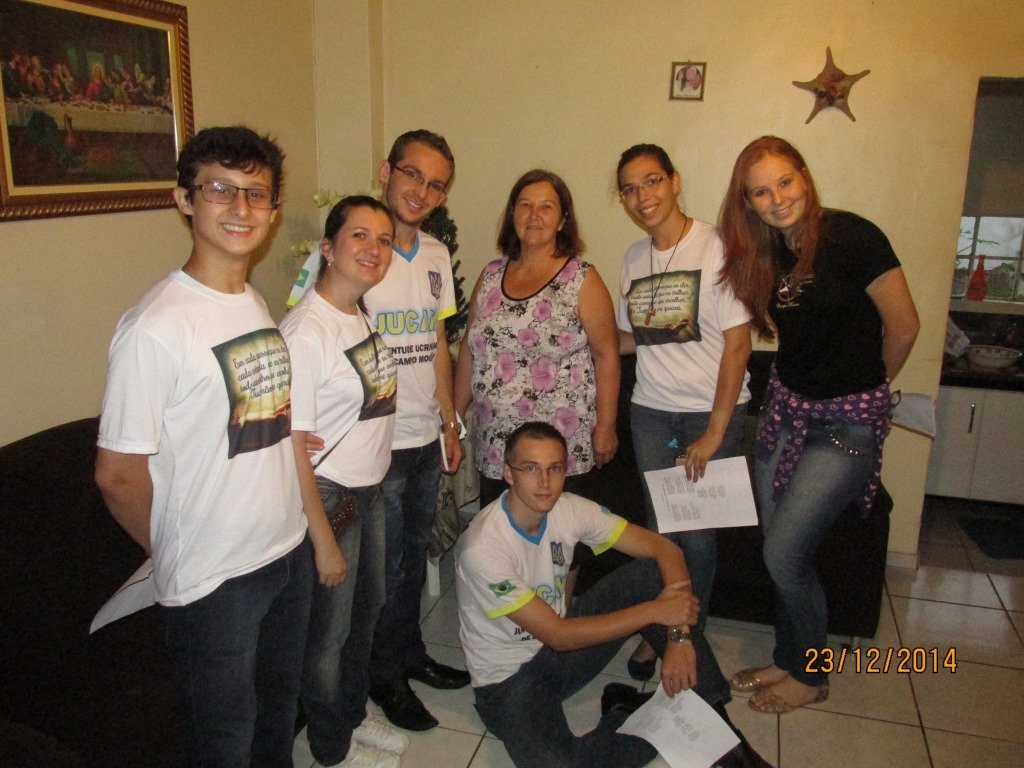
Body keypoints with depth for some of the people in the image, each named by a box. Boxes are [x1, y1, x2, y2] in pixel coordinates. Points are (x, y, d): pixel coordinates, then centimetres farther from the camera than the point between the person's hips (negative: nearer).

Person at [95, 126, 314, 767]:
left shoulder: (260, 305, 4)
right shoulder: (156, 327, -21)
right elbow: (118, 474, -16)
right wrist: (175, 555, -3)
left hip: (290, 551, 7)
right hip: (213, 579, -6)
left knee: (280, 709, 26)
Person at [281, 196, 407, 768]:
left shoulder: (365, 314, 3)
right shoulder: (305, 330, -22)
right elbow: (293, 444, -22)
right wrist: (323, 536, -20)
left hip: (372, 486, 8)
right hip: (328, 495, -8)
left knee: (368, 608, 23)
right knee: (330, 630, 11)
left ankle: (354, 714, 46)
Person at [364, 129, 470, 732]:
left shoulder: (437, 255, 8)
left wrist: (450, 424, 14)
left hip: (426, 438, 6)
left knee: (415, 555, 20)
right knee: (387, 566, 8)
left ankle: (410, 653, 40)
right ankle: (386, 677, 29)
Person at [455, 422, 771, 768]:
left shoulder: (569, 509, -12)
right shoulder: (481, 549, -28)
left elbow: (665, 549, -10)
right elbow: (557, 635, -26)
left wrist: (679, 635, -25)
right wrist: (654, 612, -26)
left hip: (560, 642, 5)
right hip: (508, 679, -5)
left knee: (651, 573, -14)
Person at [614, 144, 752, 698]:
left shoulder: (716, 247, -11)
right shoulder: (634, 258, 8)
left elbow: (738, 342, -13)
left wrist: (714, 432, -15)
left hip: (712, 410, -4)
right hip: (651, 411, 5)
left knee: (697, 535, 0)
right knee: (659, 527, 9)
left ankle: (691, 636, 23)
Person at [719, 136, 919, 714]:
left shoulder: (852, 236, -16)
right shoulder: (767, 254, 4)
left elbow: (904, 326, -9)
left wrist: (869, 386, 5)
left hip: (848, 418, -6)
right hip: (786, 406, 7)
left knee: (785, 555, -5)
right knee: (781, 551, 11)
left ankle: (811, 677, 20)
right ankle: (789, 660, 33)